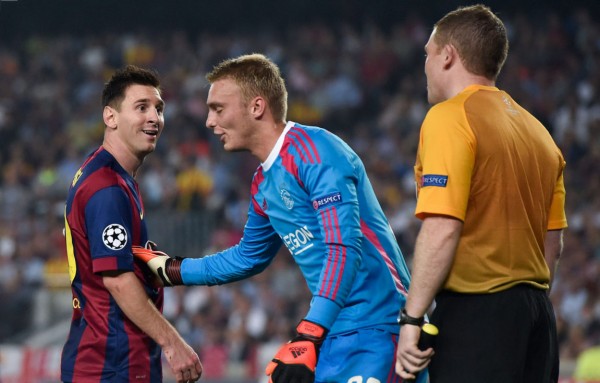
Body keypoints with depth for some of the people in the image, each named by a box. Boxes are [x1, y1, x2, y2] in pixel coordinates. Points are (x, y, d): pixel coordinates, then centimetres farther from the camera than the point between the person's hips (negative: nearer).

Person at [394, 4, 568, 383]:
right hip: (537, 315, 8)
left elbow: (442, 228, -18)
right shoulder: (537, 129, 15)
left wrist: (412, 319, -16)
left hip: (475, 310, -8)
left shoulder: (450, 118, -9)